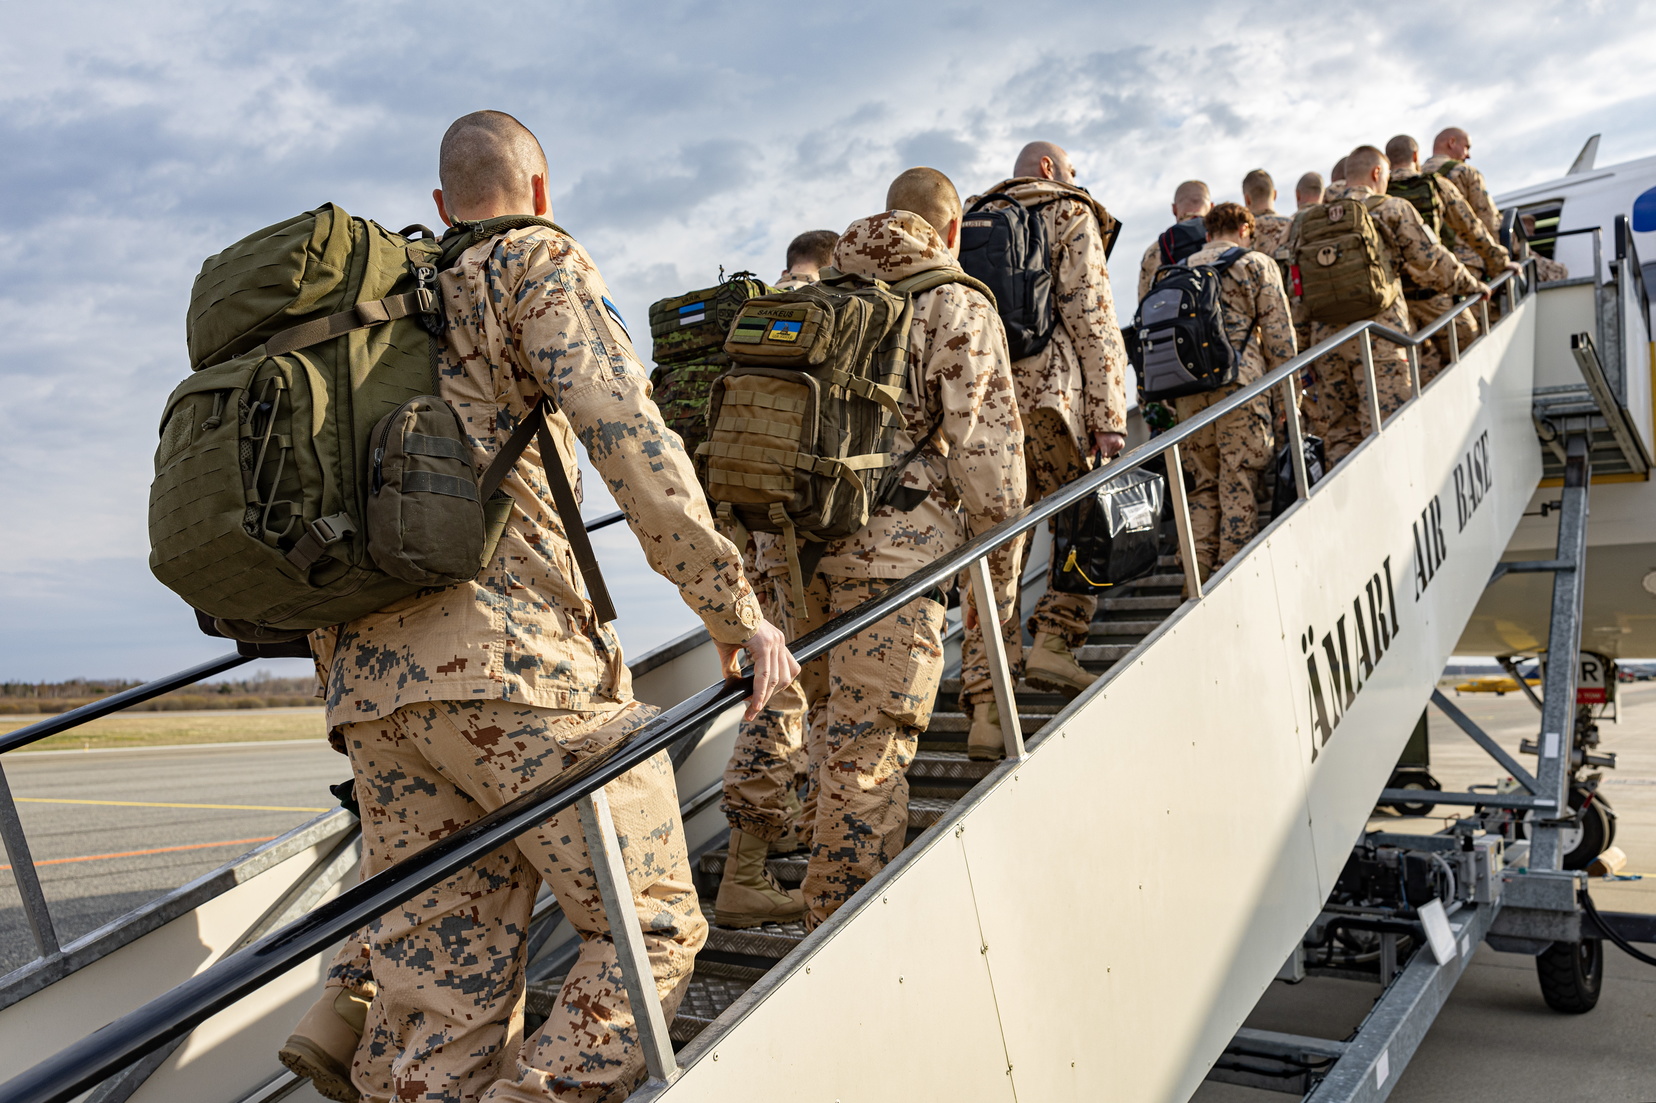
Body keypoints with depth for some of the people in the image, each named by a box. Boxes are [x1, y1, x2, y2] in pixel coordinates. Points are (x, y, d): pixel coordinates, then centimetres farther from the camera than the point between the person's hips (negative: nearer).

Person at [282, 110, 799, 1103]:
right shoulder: (540, 263, 6)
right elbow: (624, 426, -10)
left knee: (445, 993, 9)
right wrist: (733, 607, -11)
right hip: (504, 655, -7)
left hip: (370, 677, 8)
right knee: (651, 926, 1)